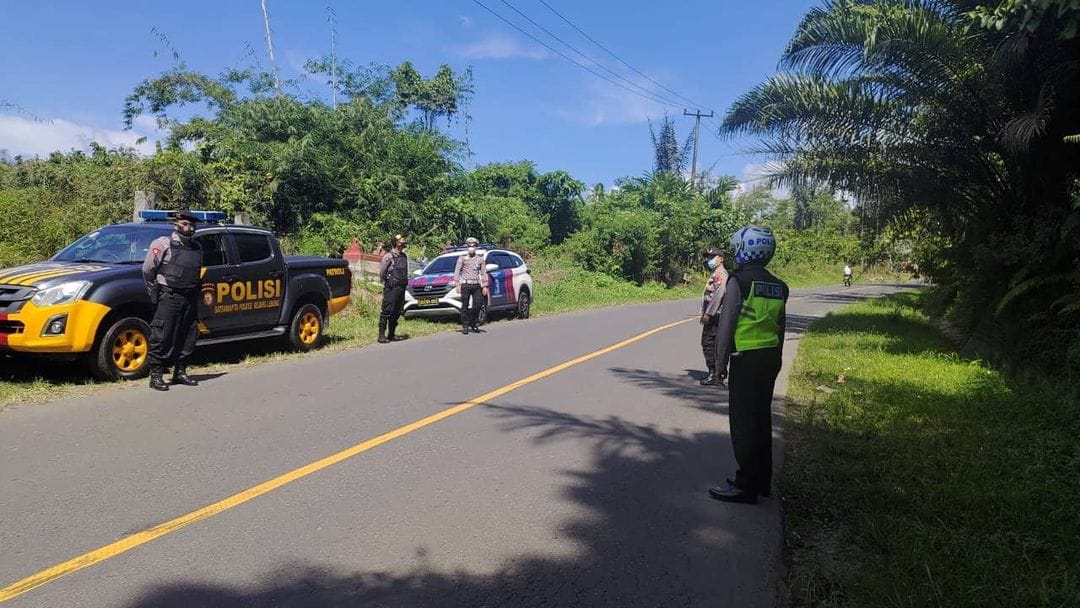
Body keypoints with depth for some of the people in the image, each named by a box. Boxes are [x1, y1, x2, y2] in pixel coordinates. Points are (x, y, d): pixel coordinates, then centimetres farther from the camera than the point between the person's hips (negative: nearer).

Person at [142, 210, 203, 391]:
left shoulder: (197, 248, 15)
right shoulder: (163, 244, -3)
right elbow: (147, 269, -1)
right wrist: (153, 293, -2)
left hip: (190, 299, 6)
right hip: (169, 298, -6)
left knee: (188, 338, 10)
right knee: (162, 338, -6)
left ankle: (180, 372, 21)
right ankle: (156, 375, 1)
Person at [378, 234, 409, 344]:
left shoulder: (404, 256, 14)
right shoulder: (388, 256, -8)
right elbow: (382, 272, -7)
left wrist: (405, 282, 15)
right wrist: (387, 282, 0)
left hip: (401, 288, 7)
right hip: (391, 288, -7)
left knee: (397, 312, 10)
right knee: (387, 311, -6)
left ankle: (391, 334, 19)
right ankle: (381, 336, -3)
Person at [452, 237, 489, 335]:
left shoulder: (480, 259, 13)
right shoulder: (462, 258, 6)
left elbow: (484, 273, 13)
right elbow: (457, 271, 3)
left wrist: (485, 286, 6)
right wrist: (457, 284, -7)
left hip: (476, 285, 2)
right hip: (465, 285, -2)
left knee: (477, 305, -4)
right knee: (465, 306, -2)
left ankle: (473, 324, 13)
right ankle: (465, 326, 3)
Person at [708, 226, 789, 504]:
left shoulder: (739, 281, -11)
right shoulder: (778, 286, 11)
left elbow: (726, 324, -13)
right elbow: (781, 327, 16)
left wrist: (720, 362, -8)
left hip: (746, 358, -8)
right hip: (771, 356, 8)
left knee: (743, 420, -2)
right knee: (762, 418, 15)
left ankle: (746, 485, 3)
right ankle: (761, 479, 25)